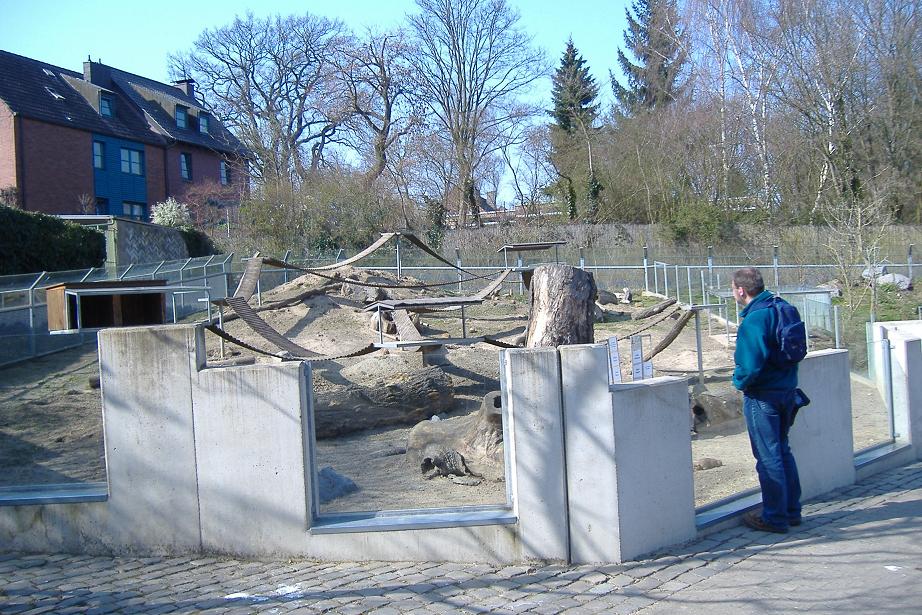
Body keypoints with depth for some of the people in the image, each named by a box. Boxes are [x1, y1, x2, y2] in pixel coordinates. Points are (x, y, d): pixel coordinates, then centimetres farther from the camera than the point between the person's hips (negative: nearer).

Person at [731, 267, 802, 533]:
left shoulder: (754, 319, -21)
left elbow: (752, 364, -27)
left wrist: (739, 381, -8)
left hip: (763, 396, -9)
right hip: (787, 389, 9)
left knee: (768, 457, 2)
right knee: (782, 451, 19)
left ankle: (775, 517, 11)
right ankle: (791, 511, 28)